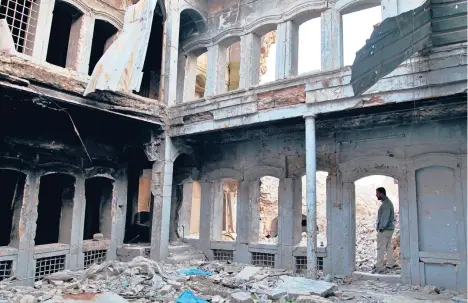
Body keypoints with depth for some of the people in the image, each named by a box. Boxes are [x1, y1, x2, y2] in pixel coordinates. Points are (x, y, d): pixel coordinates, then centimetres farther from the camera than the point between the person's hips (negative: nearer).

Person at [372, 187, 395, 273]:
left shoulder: (385, 204, -19)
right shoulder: (388, 202, 13)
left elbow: (385, 218, -23)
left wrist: (381, 228, -18)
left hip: (385, 230, -10)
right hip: (390, 228, 10)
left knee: (381, 248, -7)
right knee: (388, 247, 17)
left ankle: (379, 267, -5)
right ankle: (390, 265, 25)